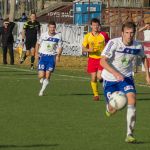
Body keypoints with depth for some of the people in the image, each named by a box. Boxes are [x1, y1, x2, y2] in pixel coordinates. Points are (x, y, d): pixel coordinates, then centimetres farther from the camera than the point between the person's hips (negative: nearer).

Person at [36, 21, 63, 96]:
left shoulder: (58, 36, -3)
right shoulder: (43, 35, -3)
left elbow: (60, 47, 6)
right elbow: (38, 44, 13)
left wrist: (58, 55, -10)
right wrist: (37, 53, 5)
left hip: (52, 57, 0)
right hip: (43, 56, 0)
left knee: (48, 75, -6)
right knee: (41, 76, -9)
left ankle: (42, 91, 9)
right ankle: (42, 84, 25)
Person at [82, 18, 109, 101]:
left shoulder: (104, 35, -3)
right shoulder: (87, 36, -1)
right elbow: (83, 49, 1)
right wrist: (89, 50, -20)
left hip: (102, 59, -1)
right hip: (92, 59, 1)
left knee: (99, 77, -16)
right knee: (93, 78, 0)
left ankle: (103, 79, 21)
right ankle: (95, 94, 15)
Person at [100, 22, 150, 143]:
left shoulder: (138, 46, -8)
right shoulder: (113, 43, -20)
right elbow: (103, 61, -24)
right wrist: (115, 73, -37)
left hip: (126, 78, 2)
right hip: (110, 79, -2)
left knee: (132, 99, -23)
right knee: (113, 109, -1)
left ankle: (129, 134, -20)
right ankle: (109, 107, 42)